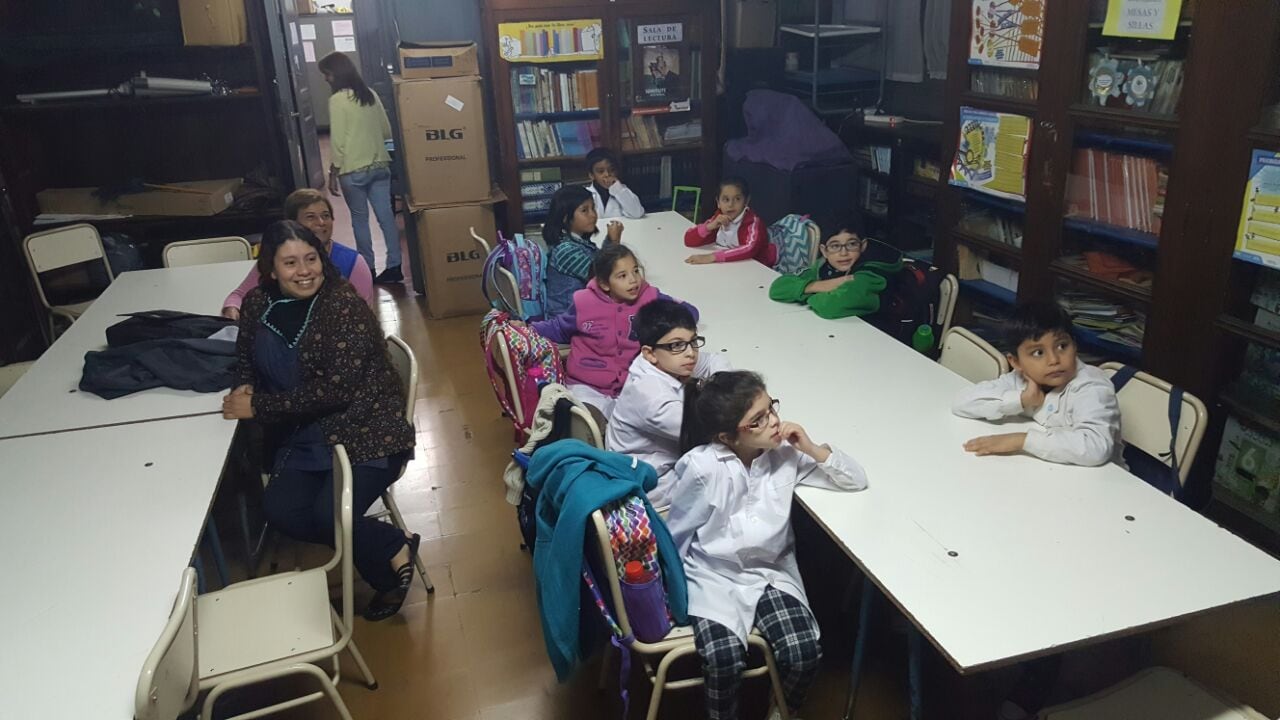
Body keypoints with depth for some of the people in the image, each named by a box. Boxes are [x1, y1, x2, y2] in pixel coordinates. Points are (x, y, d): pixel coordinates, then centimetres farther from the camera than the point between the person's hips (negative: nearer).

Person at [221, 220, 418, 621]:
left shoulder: (343, 305, -16)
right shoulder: (258, 305, 3)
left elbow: (336, 388, -21)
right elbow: (247, 358, 20)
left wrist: (259, 406, -18)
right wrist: (245, 388, -4)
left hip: (364, 430, -6)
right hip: (303, 434, 7)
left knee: (329, 514, -25)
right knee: (279, 510, -16)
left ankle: (392, 556, 7)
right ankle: (392, 549, 0)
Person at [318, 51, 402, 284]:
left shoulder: (337, 99, -11)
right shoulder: (371, 94, 7)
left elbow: (337, 140, -13)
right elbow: (387, 132, 13)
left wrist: (333, 172, -6)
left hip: (353, 170, -5)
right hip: (380, 165, 5)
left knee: (360, 219, 6)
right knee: (386, 215, 5)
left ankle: (368, 269, 13)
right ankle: (394, 266, 6)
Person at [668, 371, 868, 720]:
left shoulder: (785, 453, -8)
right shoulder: (702, 466, -20)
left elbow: (857, 480, -2)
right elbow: (676, 535, -6)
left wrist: (813, 449, -16)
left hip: (771, 572, 4)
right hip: (713, 577, -3)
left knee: (805, 652, -18)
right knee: (725, 660, -26)